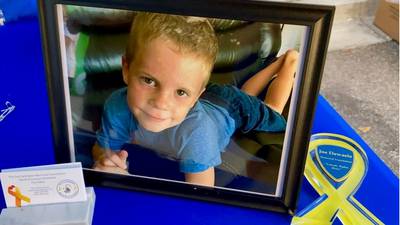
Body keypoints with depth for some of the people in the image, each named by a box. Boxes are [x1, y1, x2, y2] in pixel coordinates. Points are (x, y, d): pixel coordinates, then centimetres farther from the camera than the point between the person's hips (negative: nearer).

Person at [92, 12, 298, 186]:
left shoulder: (196, 132, -51)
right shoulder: (117, 107, -39)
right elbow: (102, 147, -21)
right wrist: (105, 160, -45)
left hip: (232, 108, -3)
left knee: (272, 112, 31)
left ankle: (290, 60, 52)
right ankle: (278, 62, 58)